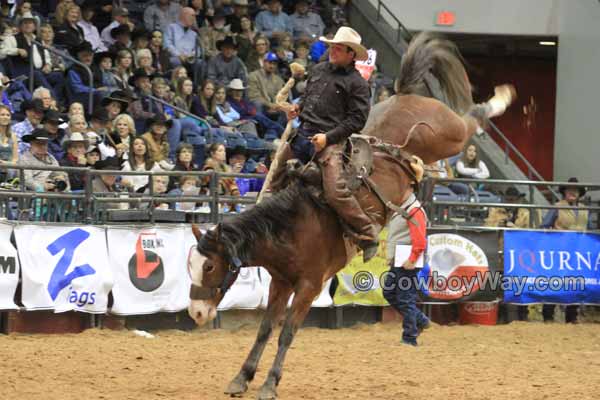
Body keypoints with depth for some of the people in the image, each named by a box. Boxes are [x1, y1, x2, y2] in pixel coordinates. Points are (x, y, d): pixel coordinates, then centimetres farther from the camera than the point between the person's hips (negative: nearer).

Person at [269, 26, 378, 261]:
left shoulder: (356, 83, -4)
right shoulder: (319, 70, 15)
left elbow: (357, 120, -8)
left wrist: (328, 137, -16)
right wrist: (299, 109, 8)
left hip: (330, 141, -7)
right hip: (302, 134, 7)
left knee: (335, 192, -20)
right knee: (276, 181, 17)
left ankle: (368, 236, -11)